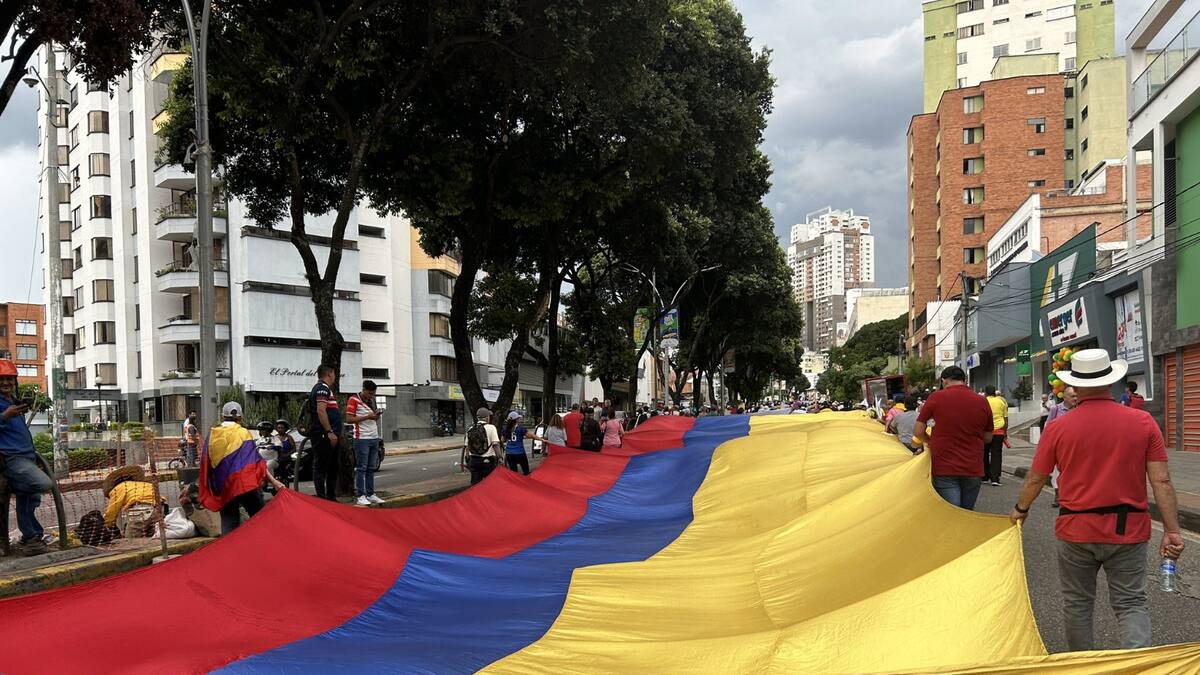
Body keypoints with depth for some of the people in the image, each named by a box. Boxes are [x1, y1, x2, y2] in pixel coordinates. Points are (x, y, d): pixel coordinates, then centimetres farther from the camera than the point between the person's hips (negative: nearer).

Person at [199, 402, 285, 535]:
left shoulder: (212, 435, 9)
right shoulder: (243, 433, 1)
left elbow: (205, 465, 12)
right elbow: (256, 461, -6)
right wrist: (273, 481, -8)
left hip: (222, 489, 3)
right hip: (246, 484, -3)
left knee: (228, 525, 7)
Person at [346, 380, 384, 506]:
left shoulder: (371, 401, 18)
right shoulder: (354, 400, -6)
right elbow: (349, 419, -13)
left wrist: (376, 415, 4)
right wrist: (367, 417, -17)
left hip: (374, 438, 7)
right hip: (362, 439, -7)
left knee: (371, 468, 9)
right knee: (361, 468, -5)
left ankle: (371, 494, 13)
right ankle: (360, 496, -4)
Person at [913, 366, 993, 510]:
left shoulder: (936, 397, -6)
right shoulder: (982, 402, 1)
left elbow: (918, 432, -4)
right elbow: (988, 438, 12)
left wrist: (931, 442, 15)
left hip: (944, 468, -3)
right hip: (973, 470, 3)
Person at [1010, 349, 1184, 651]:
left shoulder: (1058, 428, -7)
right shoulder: (1143, 422, -6)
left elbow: (1035, 479, 3)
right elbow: (1161, 481, -7)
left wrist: (1020, 509, 21)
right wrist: (1171, 530, 0)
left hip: (1076, 530, 0)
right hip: (1128, 530, 0)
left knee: (1077, 603, 16)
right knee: (1131, 603, 8)